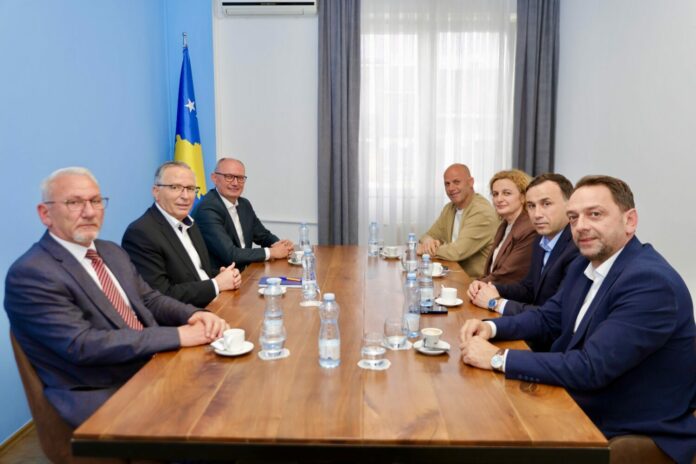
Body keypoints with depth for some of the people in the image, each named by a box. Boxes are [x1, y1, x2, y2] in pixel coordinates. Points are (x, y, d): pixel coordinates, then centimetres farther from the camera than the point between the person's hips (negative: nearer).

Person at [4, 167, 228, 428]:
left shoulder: (112, 252, 13)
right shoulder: (29, 275, -13)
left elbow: (150, 300, 14)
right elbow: (82, 345, -20)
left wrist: (194, 315, -8)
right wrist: (177, 335, -23)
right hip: (101, 397, -7)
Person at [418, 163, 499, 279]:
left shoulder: (482, 212, -18)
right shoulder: (449, 208, 9)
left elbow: (457, 252, -23)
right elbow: (430, 235, 11)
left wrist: (426, 249, -9)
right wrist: (428, 241, -12)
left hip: (478, 281, -7)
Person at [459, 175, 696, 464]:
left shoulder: (651, 281, -26)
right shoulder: (584, 266, 2)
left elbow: (589, 369, -30)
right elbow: (548, 318, 12)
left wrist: (497, 358, -25)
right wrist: (491, 327, -7)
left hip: (640, 435, -7)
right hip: (582, 410, 7)